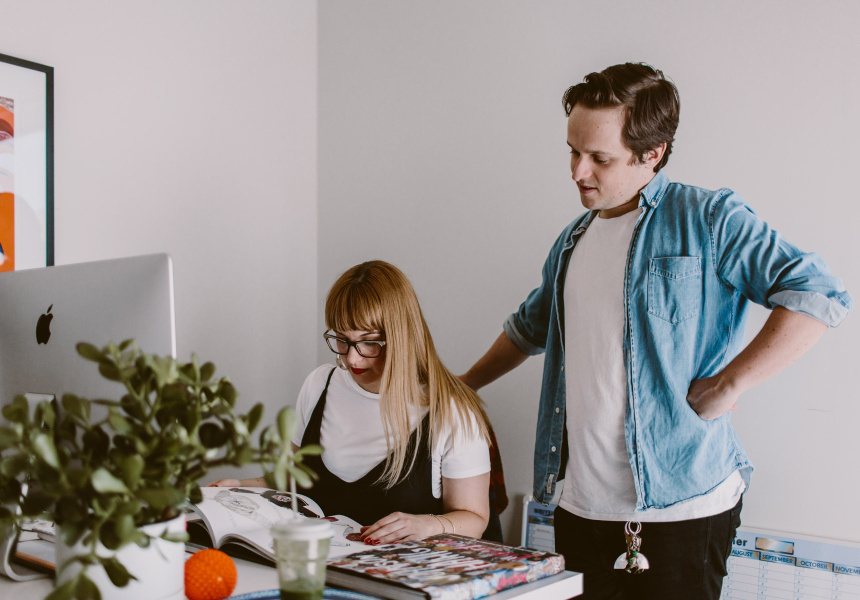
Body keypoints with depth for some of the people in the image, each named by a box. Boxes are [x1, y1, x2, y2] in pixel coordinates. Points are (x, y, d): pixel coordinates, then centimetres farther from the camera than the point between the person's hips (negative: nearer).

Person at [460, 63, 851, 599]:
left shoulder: (708, 219, -7)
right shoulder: (574, 241, 14)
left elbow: (819, 294, -16)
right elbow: (531, 327, 29)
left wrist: (730, 383, -19)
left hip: (682, 505, -6)